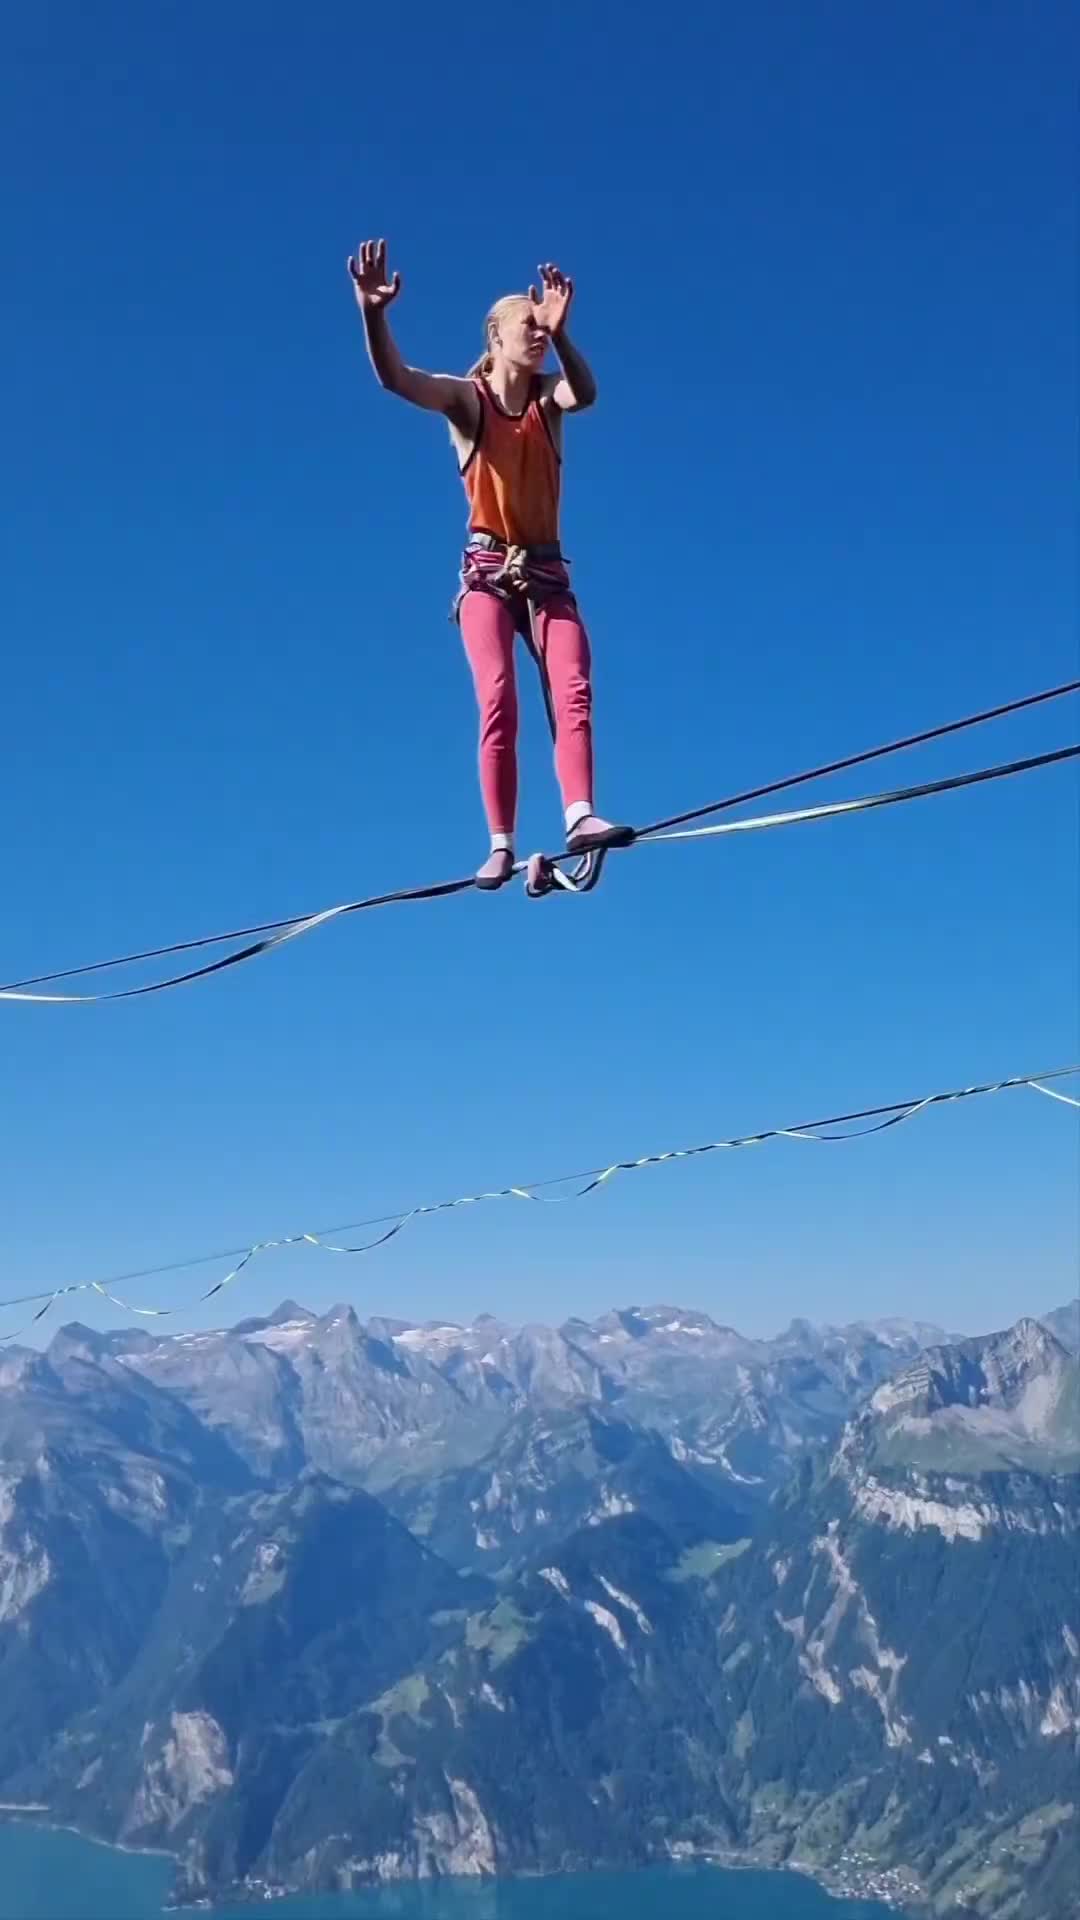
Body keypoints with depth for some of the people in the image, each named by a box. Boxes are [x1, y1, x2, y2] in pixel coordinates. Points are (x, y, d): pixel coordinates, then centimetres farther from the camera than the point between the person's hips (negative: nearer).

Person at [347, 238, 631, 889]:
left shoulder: (548, 397, 4)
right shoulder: (465, 398, -2)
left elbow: (585, 393, -21)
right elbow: (394, 378, -21)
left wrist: (560, 334, -40)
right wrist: (375, 315, -41)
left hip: (547, 572, 3)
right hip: (488, 571, -3)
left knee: (573, 692, -17)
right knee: (498, 702, -15)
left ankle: (581, 816, -28)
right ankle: (501, 845, -16)